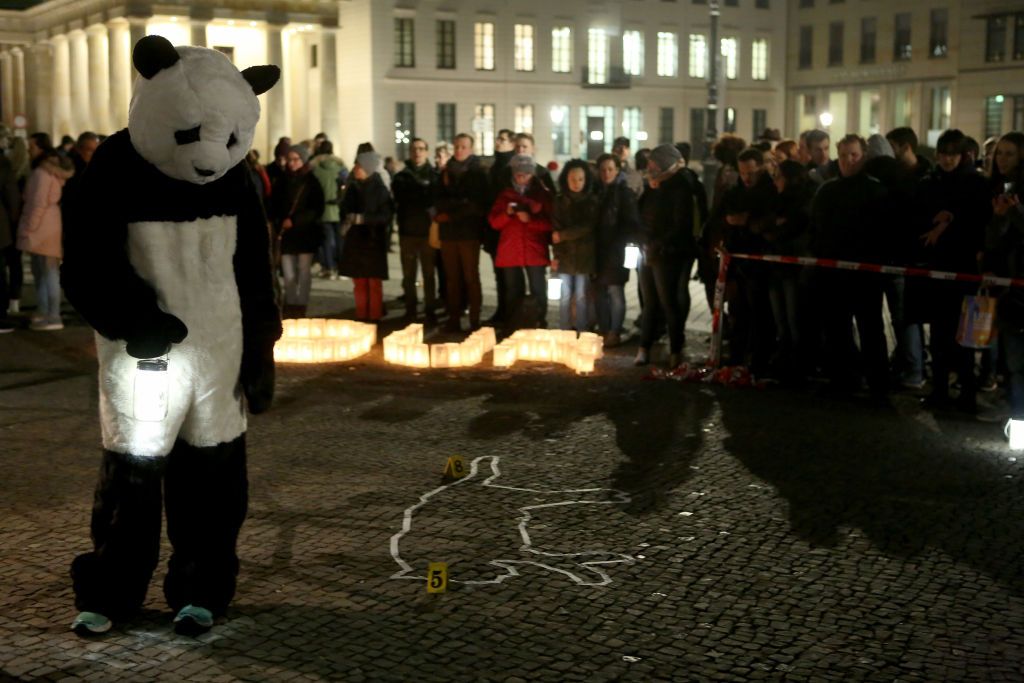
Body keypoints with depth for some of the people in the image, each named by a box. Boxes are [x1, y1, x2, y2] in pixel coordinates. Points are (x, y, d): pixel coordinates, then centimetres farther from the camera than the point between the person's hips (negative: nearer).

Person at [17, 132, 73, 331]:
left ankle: (53, 317, -9)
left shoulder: (42, 172, -13)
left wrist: (29, 228, -13)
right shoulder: (55, 170, 17)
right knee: (40, 271, 15)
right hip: (46, 230, 10)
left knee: (48, 272, -9)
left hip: (43, 230, -10)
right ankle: (42, 312, 21)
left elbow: (38, 204, -17)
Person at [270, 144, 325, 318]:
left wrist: (294, 221, -13)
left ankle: (301, 306, 6)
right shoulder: (282, 181, 8)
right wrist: (278, 225, -6)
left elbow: (317, 209, -7)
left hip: (306, 233, -3)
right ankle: (290, 305, 12)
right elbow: (274, 206, 10)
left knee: (304, 272, 1)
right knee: (288, 274, 3)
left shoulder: (311, 182, -2)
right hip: (286, 235, 3)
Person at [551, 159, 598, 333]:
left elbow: (588, 227, -7)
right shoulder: (560, 201, 6)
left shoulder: (593, 201, 1)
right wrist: (556, 254, -7)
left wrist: (563, 235, -8)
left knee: (581, 297, 2)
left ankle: (582, 334, 8)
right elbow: (555, 229, 1)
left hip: (584, 256, -1)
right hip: (564, 255, 1)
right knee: (565, 297, 4)